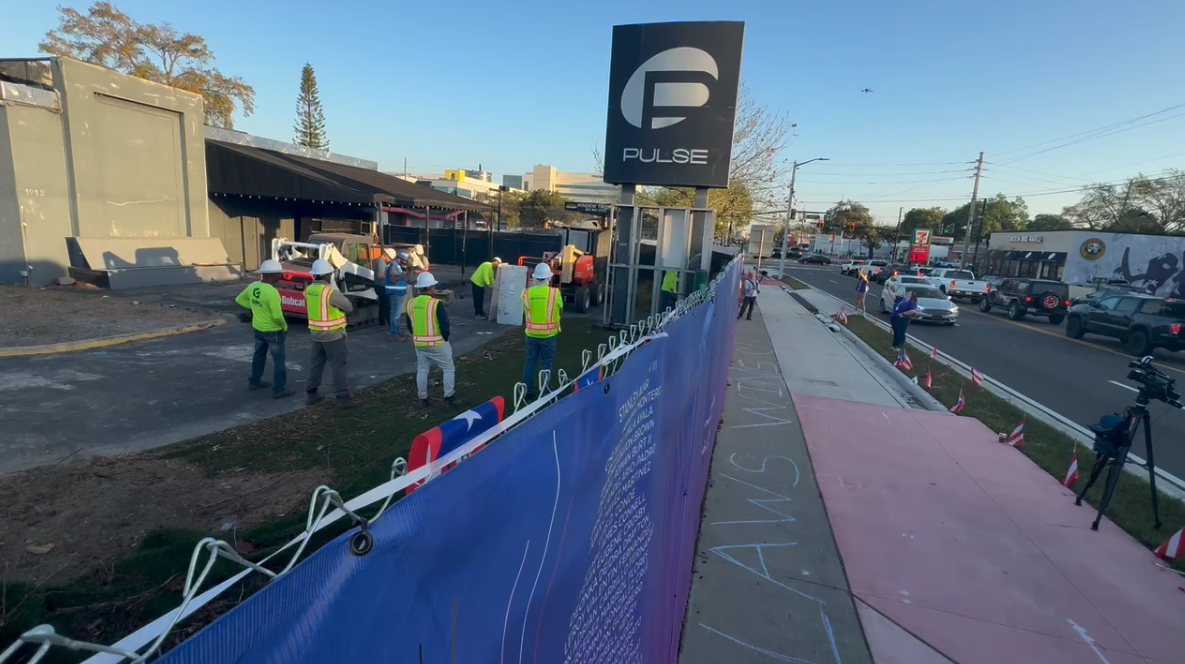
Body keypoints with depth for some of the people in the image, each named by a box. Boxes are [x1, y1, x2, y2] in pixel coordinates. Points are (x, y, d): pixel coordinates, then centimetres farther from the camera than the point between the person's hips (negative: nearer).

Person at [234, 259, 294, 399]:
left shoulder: (253, 286, -3)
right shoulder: (272, 292, -27)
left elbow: (239, 299, 13)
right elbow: (277, 316, -27)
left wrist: (254, 307, 11)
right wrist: (285, 326, -9)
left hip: (257, 328, 8)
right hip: (273, 331, -8)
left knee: (259, 355, 24)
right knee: (278, 359, 2)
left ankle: (254, 381, 39)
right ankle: (279, 389, 5)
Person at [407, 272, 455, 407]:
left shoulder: (410, 303, 0)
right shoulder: (436, 304, -19)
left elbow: (409, 324, 10)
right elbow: (445, 325, -17)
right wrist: (445, 338, 1)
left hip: (419, 343, 5)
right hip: (437, 343, -5)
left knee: (422, 370, 17)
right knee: (449, 369, 11)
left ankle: (423, 399, 23)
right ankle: (448, 397, 11)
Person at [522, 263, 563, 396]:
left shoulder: (527, 293, -7)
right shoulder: (555, 292, -13)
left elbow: (525, 312, 4)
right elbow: (560, 308, 2)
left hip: (531, 333, 2)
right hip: (548, 334, -2)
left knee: (530, 361, 15)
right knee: (546, 363, 9)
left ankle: (528, 389, 22)